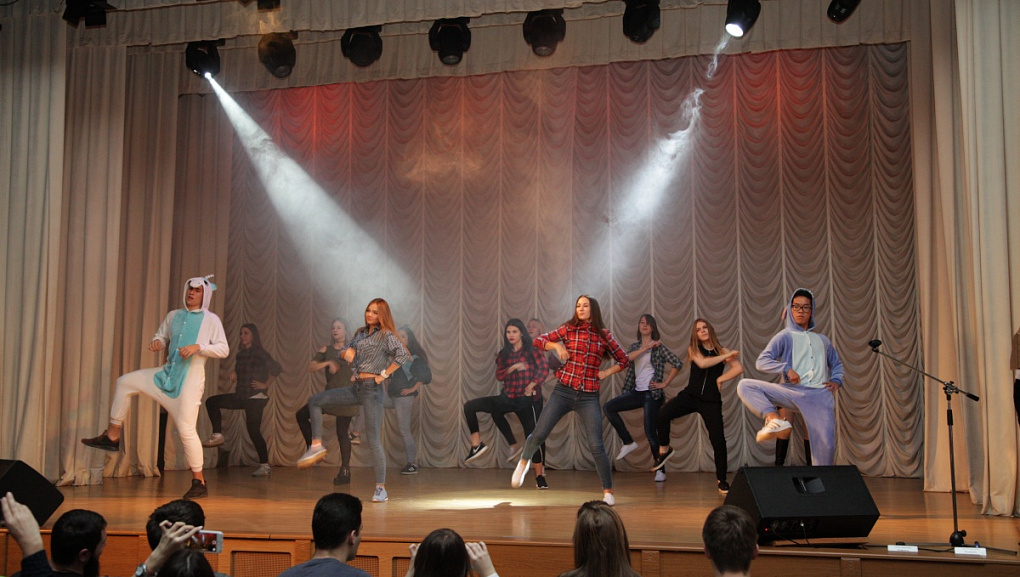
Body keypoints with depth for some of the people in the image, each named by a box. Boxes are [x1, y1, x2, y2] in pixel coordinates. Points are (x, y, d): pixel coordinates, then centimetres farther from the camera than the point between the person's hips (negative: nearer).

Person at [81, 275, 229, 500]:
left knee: (186, 430, -11)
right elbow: (161, 337, 23)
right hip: (167, 374, 7)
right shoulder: (173, 316, 13)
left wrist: (198, 347, -22)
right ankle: (112, 436, 11)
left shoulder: (211, 320, -3)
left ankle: (199, 482, 0)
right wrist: (156, 342, -1)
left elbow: (224, 349, -9)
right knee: (125, 382, 3)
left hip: (190, 379, -6)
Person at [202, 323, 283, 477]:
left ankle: (264, 466, 1)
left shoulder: (260, 353, -10)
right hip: (241, 396, 8)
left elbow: (276, 368, -20)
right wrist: (234, 374, 3)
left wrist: (266, 385, -15)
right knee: (211, 402, 1)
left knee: (254, 431, -8)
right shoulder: (240, 354, 12)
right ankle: (217, 436, 1)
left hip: (255, 398, -8)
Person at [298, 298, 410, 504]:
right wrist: (346, 352, -1)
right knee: (315, 401, 5)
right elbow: (345, 352, 24)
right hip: (356, 387, 8)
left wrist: (384, 374, -18)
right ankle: (316, 446, 6)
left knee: (374, 441, -8)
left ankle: (381, 490, -2)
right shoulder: (361, 333, 15)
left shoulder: (386, 335, -8)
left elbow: (403, 355, -23)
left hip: (372, 388, -8)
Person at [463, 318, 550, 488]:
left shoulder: (532, 351, -2)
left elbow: (544, 369, -12)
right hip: (507, 398, 4)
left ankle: (539, 475, 9)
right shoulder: (504, 354, 9)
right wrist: (513, 367, -15)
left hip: (527, 400, -4)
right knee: (470, 406, -6)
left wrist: (532, 385, -20)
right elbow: (499, 375, 0)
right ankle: (476, 444, -8)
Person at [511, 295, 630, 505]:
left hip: (589, 397, -1)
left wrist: (606, 372, -1)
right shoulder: (568, 329, 4)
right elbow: (539, 340, 5)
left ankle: (608, 492, 7)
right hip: (563, 391, 1)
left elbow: (624, 360, 13)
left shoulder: (604, 335, 5)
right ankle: (524, 461, 31)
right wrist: (558, 346, -11)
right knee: (539, 434, -1)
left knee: (596, 446, -7)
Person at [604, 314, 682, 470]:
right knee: (608, 408, -7)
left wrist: (665, 383, -11)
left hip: (652, 394, -6)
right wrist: (646, 348, -15)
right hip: (637, 392, 6)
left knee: (650, 432, -7)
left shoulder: (658, 347, -2)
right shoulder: (635, 346, 13)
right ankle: (628, 442, 1)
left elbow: (678, 363, -11)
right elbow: (626, 358, -9)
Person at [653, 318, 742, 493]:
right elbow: (702, 363, -16)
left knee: (718, 440, -6)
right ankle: (664, 450, 2)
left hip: (711, 401, 0)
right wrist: (725, 357, -13)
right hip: (690, 395, 0)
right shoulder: (693, 349, 5)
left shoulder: (722, 351, 4)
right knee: (662, 415, -24)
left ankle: (721, 480, 12)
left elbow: (739, 369, -11)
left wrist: (720, 379, -11)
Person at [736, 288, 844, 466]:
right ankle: (773, 419, -35)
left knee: (826, 445, -13)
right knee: (745, 385, -20)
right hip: (792, 391, -2)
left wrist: (836, 380, 14)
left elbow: (837, 363, 36)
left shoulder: (822, 340, 24)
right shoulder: (785, 336, 11)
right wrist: (786, 368, -15)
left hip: (820, 395, 2)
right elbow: (762, 362, 0)